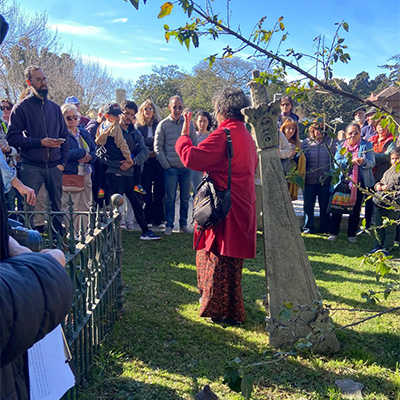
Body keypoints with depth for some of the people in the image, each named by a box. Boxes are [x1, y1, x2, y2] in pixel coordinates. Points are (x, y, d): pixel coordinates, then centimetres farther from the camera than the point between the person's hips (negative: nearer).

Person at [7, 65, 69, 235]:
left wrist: (63, 162, 6)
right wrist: (40, 142, -15)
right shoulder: (21, 107, 2)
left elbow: (64, 136, 18)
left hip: (54, 167, 4)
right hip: (32, 167, -4)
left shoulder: (55, 107, 16)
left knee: (57, 207, 8)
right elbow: (12, 137, -5)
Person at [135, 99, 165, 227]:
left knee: (159, 190, 0)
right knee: (146, 190, 0)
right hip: (145, 161, -1)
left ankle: (158, 219, 7)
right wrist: (154, 140, -10)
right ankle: (147, 219, 9)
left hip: (158, 160, 1)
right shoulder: (138, 126, 10)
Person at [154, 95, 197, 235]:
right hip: (171, 167, -2)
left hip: (186, 167, 2)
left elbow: (195, 145, 9)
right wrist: (166, 165, -6)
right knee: (170, 198, 0)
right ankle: (169, 225, 10)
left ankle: (183, 224, 19)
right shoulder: (163, 125, 0)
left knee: (185, 198, 8)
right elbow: (158, 147, -1)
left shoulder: (189, 124, 6)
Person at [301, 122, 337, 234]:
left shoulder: (331, 142, 5)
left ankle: (325, 228, 19)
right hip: (309, 180, 1)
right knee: (308, 205, 5)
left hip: (326, 180, -1)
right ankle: (308, 227, 16)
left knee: (325, 205, 7)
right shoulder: (306, 143, 8)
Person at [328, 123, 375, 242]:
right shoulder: (341, 146, 9)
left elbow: (372, 163, -7)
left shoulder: (367, 145, 4)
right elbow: (336, 162, -4)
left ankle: (352, 234, 18)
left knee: (356, 208, 6)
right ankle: (334, 232, 13)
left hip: (359, 182, -1)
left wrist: (363, 161, -29)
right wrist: (349, 161, -20)